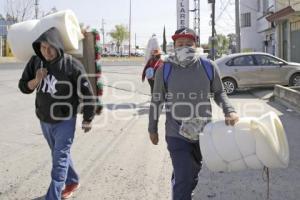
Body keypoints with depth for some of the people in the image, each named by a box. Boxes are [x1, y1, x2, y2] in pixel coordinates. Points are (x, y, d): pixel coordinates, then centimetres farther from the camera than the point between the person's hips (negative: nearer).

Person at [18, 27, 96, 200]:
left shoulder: (72, 65, -20)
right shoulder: (35, 61, -6)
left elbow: (87, 95, -13)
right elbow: (23, 86, 3)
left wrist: (88, 120, -6)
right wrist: (36, 81, -18)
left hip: (65, 121, -6)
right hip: (44, 120, 6)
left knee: (59, 159, -1)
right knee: (60, 154, 22)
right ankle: (72, 182, 43)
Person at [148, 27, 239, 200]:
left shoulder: (209, 67, -5)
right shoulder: (165, 69, -7)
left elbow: (219, 92, 8)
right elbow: (157, 100, 3)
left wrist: (230, 111, -11)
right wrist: (152, 128, 8)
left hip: (203, 132, 3)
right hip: (177, 134, -3)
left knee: (194, 172, 23)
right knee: (183, 178, -8)